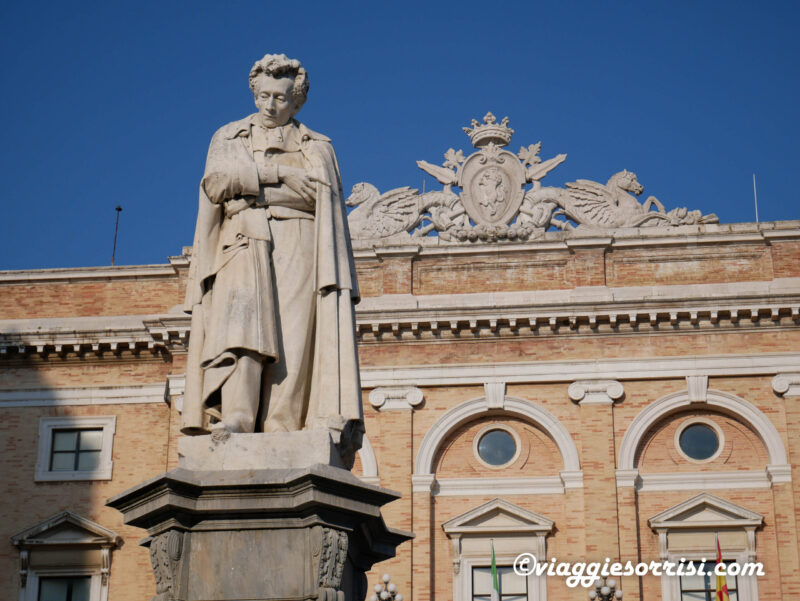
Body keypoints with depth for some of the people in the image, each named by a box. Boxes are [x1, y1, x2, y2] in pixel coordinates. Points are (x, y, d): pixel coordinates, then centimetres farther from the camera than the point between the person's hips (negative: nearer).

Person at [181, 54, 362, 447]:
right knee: (239, 320, -22)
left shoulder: (316, 147, 20)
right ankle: (235, 417, -33)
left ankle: (281, 427, -21)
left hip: (296, 246, 0)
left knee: (292, 333, -14)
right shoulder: (229, 138, 21)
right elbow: (217, 182, 1)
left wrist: (250, 183, -4)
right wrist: (280, 173, -3)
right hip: (244, 242, 0)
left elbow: (318, 193, 1)